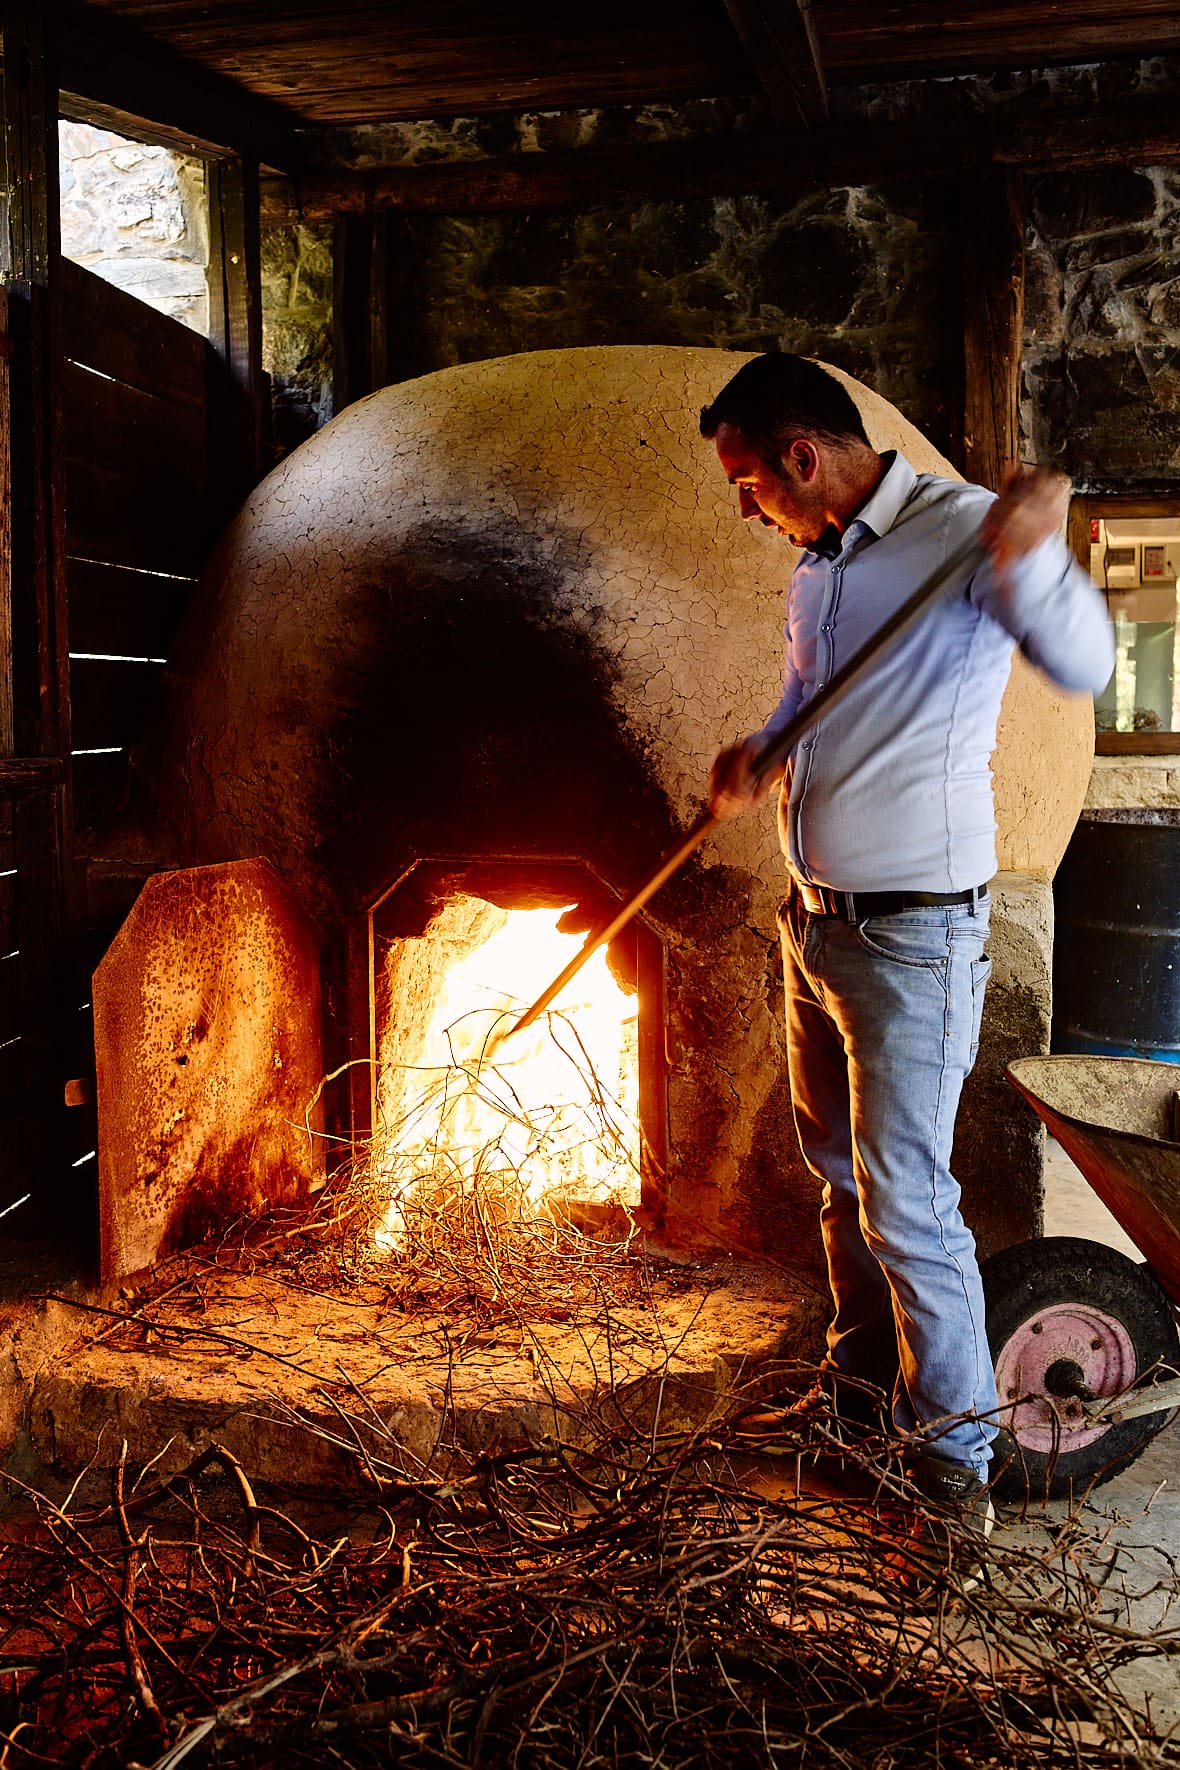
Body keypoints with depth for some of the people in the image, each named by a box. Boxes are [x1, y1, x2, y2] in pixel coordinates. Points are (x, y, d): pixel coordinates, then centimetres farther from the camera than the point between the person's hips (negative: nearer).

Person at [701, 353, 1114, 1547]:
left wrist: (1029, 560, -50)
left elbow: (1080, 662, -29)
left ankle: (955, 1447, 13)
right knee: (840, 1175, 20)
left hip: (914, 937, -8)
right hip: (815, 922, 8)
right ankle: (859, 1374, 38)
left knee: (905, 1200, -4)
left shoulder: (960, 528, -15)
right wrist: (758, 754, 1)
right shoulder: (816, 565, 10)